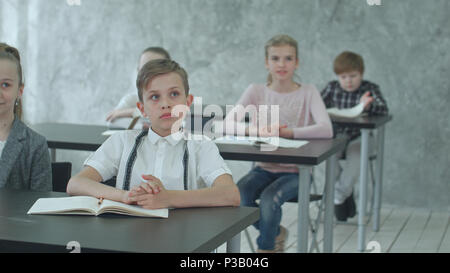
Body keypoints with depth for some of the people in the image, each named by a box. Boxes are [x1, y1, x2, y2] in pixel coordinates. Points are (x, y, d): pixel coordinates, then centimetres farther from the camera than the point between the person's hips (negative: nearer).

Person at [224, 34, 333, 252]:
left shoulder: (308, 92, -2)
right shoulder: (256, 91, 5)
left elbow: (326, 130, -18)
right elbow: (228, 123, -7)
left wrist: (284, 132, -26)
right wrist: (257, 130, -27)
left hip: (295, 171, -3)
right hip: (263, 168, 3)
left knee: (269, 199, -31)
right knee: (238, 196, -26)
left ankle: (266, 247, -4)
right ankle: (276, 233, 3)